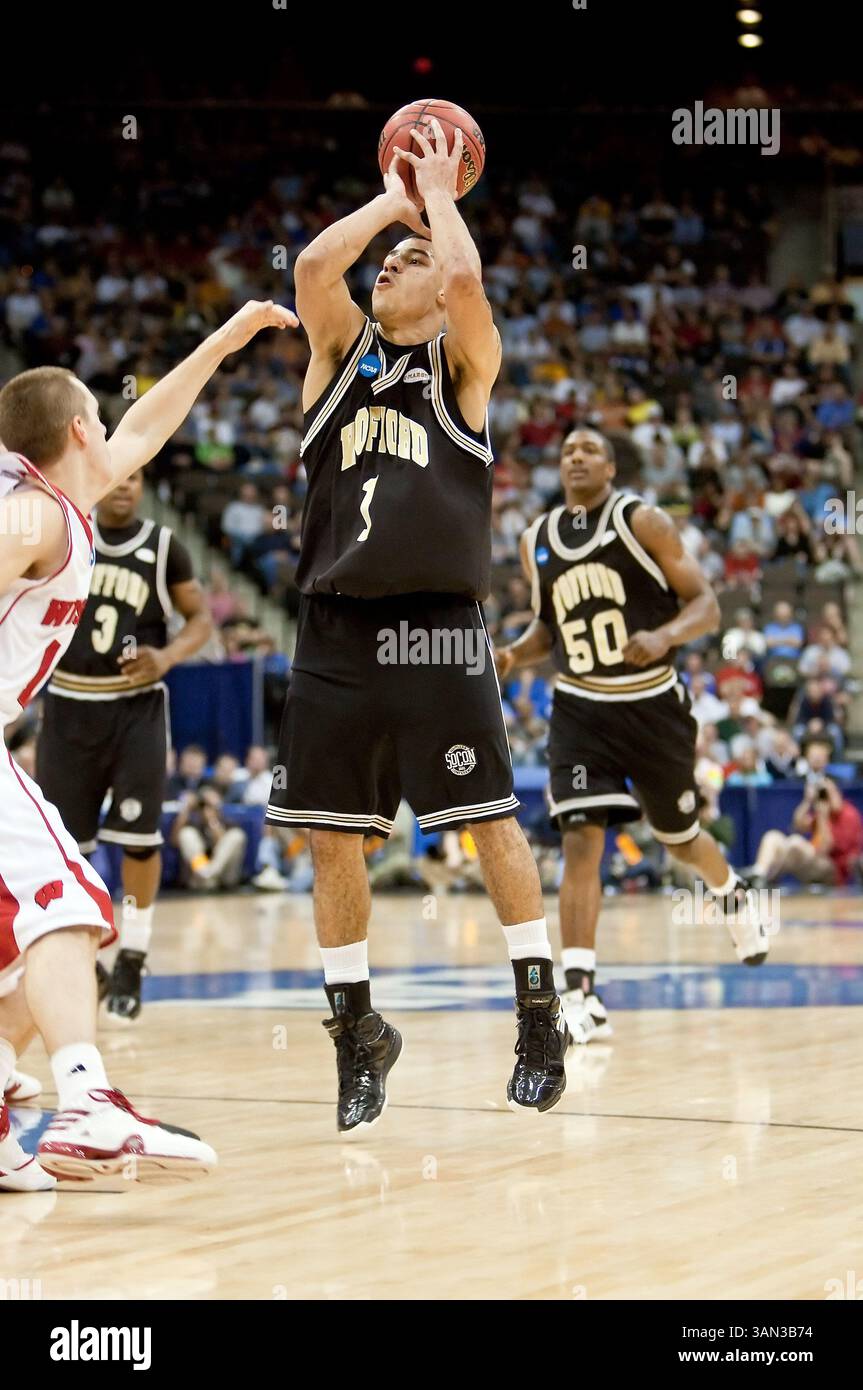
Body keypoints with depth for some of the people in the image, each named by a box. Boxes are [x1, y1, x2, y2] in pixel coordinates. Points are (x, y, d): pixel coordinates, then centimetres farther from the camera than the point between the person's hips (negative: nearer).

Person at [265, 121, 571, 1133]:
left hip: (437, 628, -3)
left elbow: (467, 273, -15)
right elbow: (315, 264, -5)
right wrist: (391, 198, 6)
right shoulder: (340, 349, 13)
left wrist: (437, 192, 1)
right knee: (331, 838, 4)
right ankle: (357, 1030, 16)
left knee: (491, 820, -3)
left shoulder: (464, 361, 5)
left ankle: (540, 1014, 8)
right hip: (336, 629, 3)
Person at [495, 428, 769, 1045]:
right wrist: (514, 655, -3)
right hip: (581, 710, 2)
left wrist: (664, 637, -29)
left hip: (654, 706, -2)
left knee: (681, 839, 15)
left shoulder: (643, 521, -8)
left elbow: (705, 603, -9)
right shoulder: (537, 541, 4)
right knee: (581, 842, -15)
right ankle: (582, 997, -18)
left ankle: (733, 892, 52)